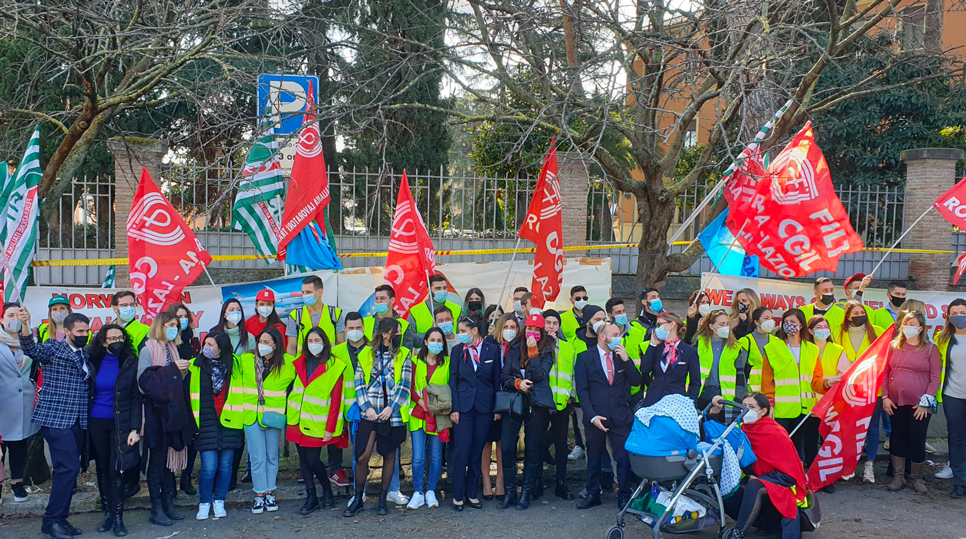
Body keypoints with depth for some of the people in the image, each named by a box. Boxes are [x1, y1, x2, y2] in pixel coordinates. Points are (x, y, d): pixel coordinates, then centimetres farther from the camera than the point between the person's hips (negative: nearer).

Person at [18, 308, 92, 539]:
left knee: (69, 469, 9)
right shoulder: (52, 349, -4)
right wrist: (25, 325, -39)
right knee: (69, 467, -14)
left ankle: (60, 518, 18)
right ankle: (51, 520, -4)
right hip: (55, 418, -7)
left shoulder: (86, 355, 14)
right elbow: (30, 348, -23)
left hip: (78, 420, 7)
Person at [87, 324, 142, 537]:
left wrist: (135, 429, -11)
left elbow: (136, 398, -5)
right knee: (103, 469, 10)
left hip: (120, 423, -3)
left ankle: (118, 517, 1)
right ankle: (107, 513, 20)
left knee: (116, 470, -6)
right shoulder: (94, 362, 2)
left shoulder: (131, 363, -5)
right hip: (97, 423, 3)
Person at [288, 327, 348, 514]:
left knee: (313, 460, -6)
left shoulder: (334, 366, -8)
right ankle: (311, 497, 16)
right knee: (303, 459, 7)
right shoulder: (300, 363, 9)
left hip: (317, 423, -5)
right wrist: (289, 414, 10)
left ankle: (327, 490, 17)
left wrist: (330, 428, -13)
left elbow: (336, 399, -9)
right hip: (298, 420, 5)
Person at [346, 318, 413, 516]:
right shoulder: (366, 354, 5)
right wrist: (367, 407, -7)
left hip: (393, 414, 1)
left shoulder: (403, 355, 4)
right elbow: (359, 384, 4)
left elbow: (405, 385, 0)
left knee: (389, 456, 8)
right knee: (362, 457, -5)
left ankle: (383, 498, 22)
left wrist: (391, 407, -10)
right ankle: (357, 499, 11)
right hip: (370, 414, -1)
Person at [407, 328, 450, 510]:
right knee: (418, 457, -3)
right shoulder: (416, 361, 6)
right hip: (418, 414, 0)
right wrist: (420, 401, -11)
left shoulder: (447, 362, 5)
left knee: (436, 456, 4)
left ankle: (431, 492, 16)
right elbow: (410, 386, 4)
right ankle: (418, 493, 8)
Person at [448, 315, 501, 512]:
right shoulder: (458, 351, 4)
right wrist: (454, 408, -5)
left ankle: (471, 493, 17)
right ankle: (457, 495, 6)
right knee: (462, 452, -4)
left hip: (484, 407, 1)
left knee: (477, 452, 6)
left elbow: (497, 380, 6)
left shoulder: (492, 350, 3)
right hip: (463, 406, -1)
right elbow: (453, 380, 3)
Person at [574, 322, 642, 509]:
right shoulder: (585, 358, 0)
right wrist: (592, 416, -14)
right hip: (595, 418, -2)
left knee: (624, 457, -2)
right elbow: (582, 390, -5)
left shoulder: (622, 357, 10)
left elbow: (636, 381, 2)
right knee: (594, 458, 9)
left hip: (621, 417, 2)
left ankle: (624, 496, 10)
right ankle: (592, 495, 22)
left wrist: (626, 360, -10)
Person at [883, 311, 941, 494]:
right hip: (896, 403, 3)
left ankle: (917, 478, 16)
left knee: (917, 441, 0)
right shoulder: (894, 346, 6)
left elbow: (935, 378, -3)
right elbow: (885, 372, 7)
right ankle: (898, 477, 20)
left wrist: (926, 401, -10)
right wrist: (885, 397, 0)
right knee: (898, 439, 9)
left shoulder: (930, 348, -1)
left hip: (919, 405, -3)